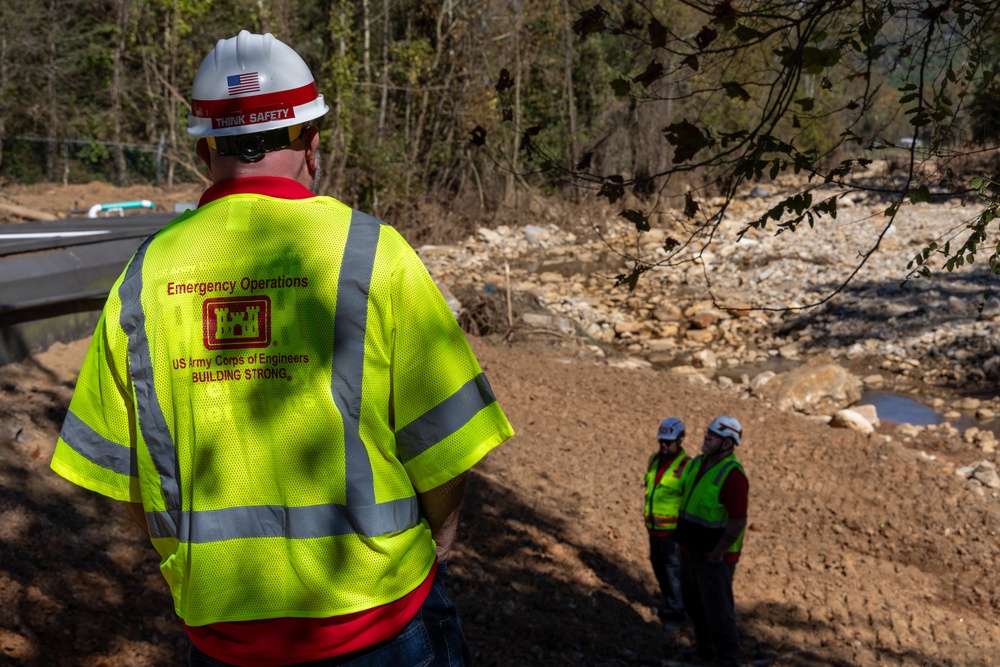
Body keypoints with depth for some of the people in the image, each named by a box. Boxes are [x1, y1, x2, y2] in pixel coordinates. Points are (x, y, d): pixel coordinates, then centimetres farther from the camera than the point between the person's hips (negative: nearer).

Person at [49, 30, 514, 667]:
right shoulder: (373, 254, -13)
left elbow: (121, 471, 3)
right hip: (375, 616, -2)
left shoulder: (146, 273, -3)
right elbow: (444, 447, -11)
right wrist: (431, 548, 7)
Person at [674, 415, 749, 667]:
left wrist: (715, 556, -20)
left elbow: (738, 522, -26)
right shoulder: (698, 463, 3)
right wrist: (682, 539, 13)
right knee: (694, 606, 21)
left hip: (714, 556, -9)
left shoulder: (731, 474, -24)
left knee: (718, 611, 1)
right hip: (690, 552, 9)